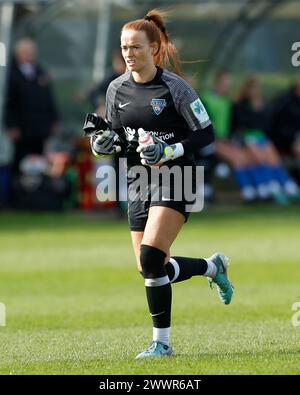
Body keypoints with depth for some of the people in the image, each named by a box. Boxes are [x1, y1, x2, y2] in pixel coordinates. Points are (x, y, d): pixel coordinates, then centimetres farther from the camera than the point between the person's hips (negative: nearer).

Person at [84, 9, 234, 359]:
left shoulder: (174, 87, -11)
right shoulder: (116, 89, 4)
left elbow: (206, 134, -8)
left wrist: (169, 151, -21)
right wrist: (105, 142, -8)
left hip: (174, 179, -6)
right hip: (138, 182, 6)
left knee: (150, 258, -20)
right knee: (150, 269, 5)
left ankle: (161, 342, -9)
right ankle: (213, 267, 33)